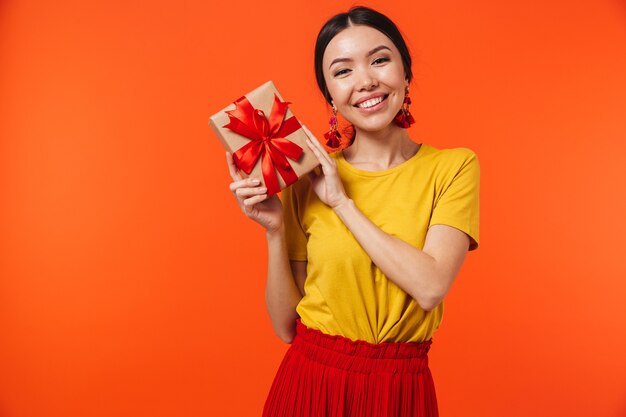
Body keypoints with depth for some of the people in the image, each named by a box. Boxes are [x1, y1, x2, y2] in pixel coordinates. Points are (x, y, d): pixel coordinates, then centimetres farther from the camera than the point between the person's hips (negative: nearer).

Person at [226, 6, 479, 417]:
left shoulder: (454, 167, -7)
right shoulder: (306, 182, -5)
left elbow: (431, 287, -21)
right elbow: (286, 326, -4)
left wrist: (341, 201, -17)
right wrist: (275, 230, -16)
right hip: (312, 381, 1)